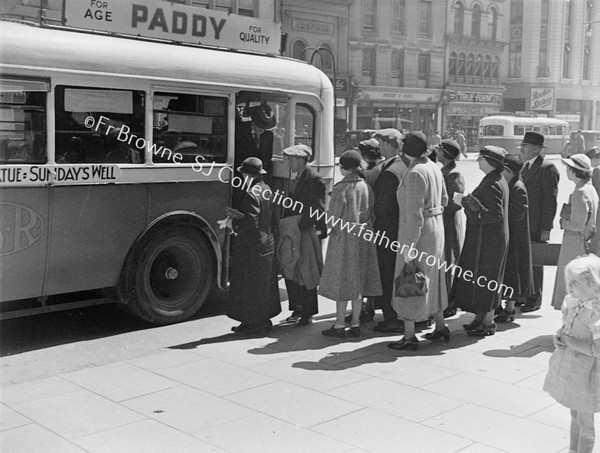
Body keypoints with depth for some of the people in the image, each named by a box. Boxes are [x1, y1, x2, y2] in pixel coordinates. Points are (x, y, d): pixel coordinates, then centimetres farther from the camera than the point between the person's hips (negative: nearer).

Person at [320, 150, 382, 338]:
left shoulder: (341, 188, -15)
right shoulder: (366, 186, 1)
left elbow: (333, 218, -14)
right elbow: (371, 214, 5)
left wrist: (334, 226, 6)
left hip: (344, 238, -5)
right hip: (363, 237, 5)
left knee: (342, 282, 2)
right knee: (358, 282, 11)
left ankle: (339, 325, 5)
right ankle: (355, 324, 15)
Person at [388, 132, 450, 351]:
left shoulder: (415, 174, -21)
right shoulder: (434, 168, 6)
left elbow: (415, 213, -24)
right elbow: (444, 199, 16)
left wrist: (409, 245, -22)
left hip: (418, 231, -9)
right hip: (435, 227, 9)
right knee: (431, 279, 20)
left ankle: (409, 336, 3)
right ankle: (440, 326, 31)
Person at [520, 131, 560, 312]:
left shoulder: (547, 168, -12)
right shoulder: (525, 167, 15)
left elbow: (550, 200, -14)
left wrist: (546, 228, -16)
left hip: (536, 226, -7)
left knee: (534, 262, 2)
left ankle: (534, 300, 14)